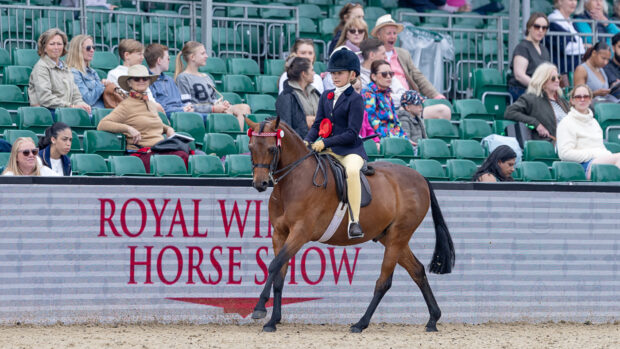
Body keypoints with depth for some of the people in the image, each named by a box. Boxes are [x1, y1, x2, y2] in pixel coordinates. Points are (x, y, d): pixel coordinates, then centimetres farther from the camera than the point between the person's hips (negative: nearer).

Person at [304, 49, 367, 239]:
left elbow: (352, 133, -13)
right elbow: (317, 124, 16)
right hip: (328, 150, 7)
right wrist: (307, 141, -5)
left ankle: (354, 222, -38)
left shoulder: (355, 99, -7)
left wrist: (325, 142, -20)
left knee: (352, 171, -37)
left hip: (350, 150, -7)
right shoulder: (326, 96, 13)